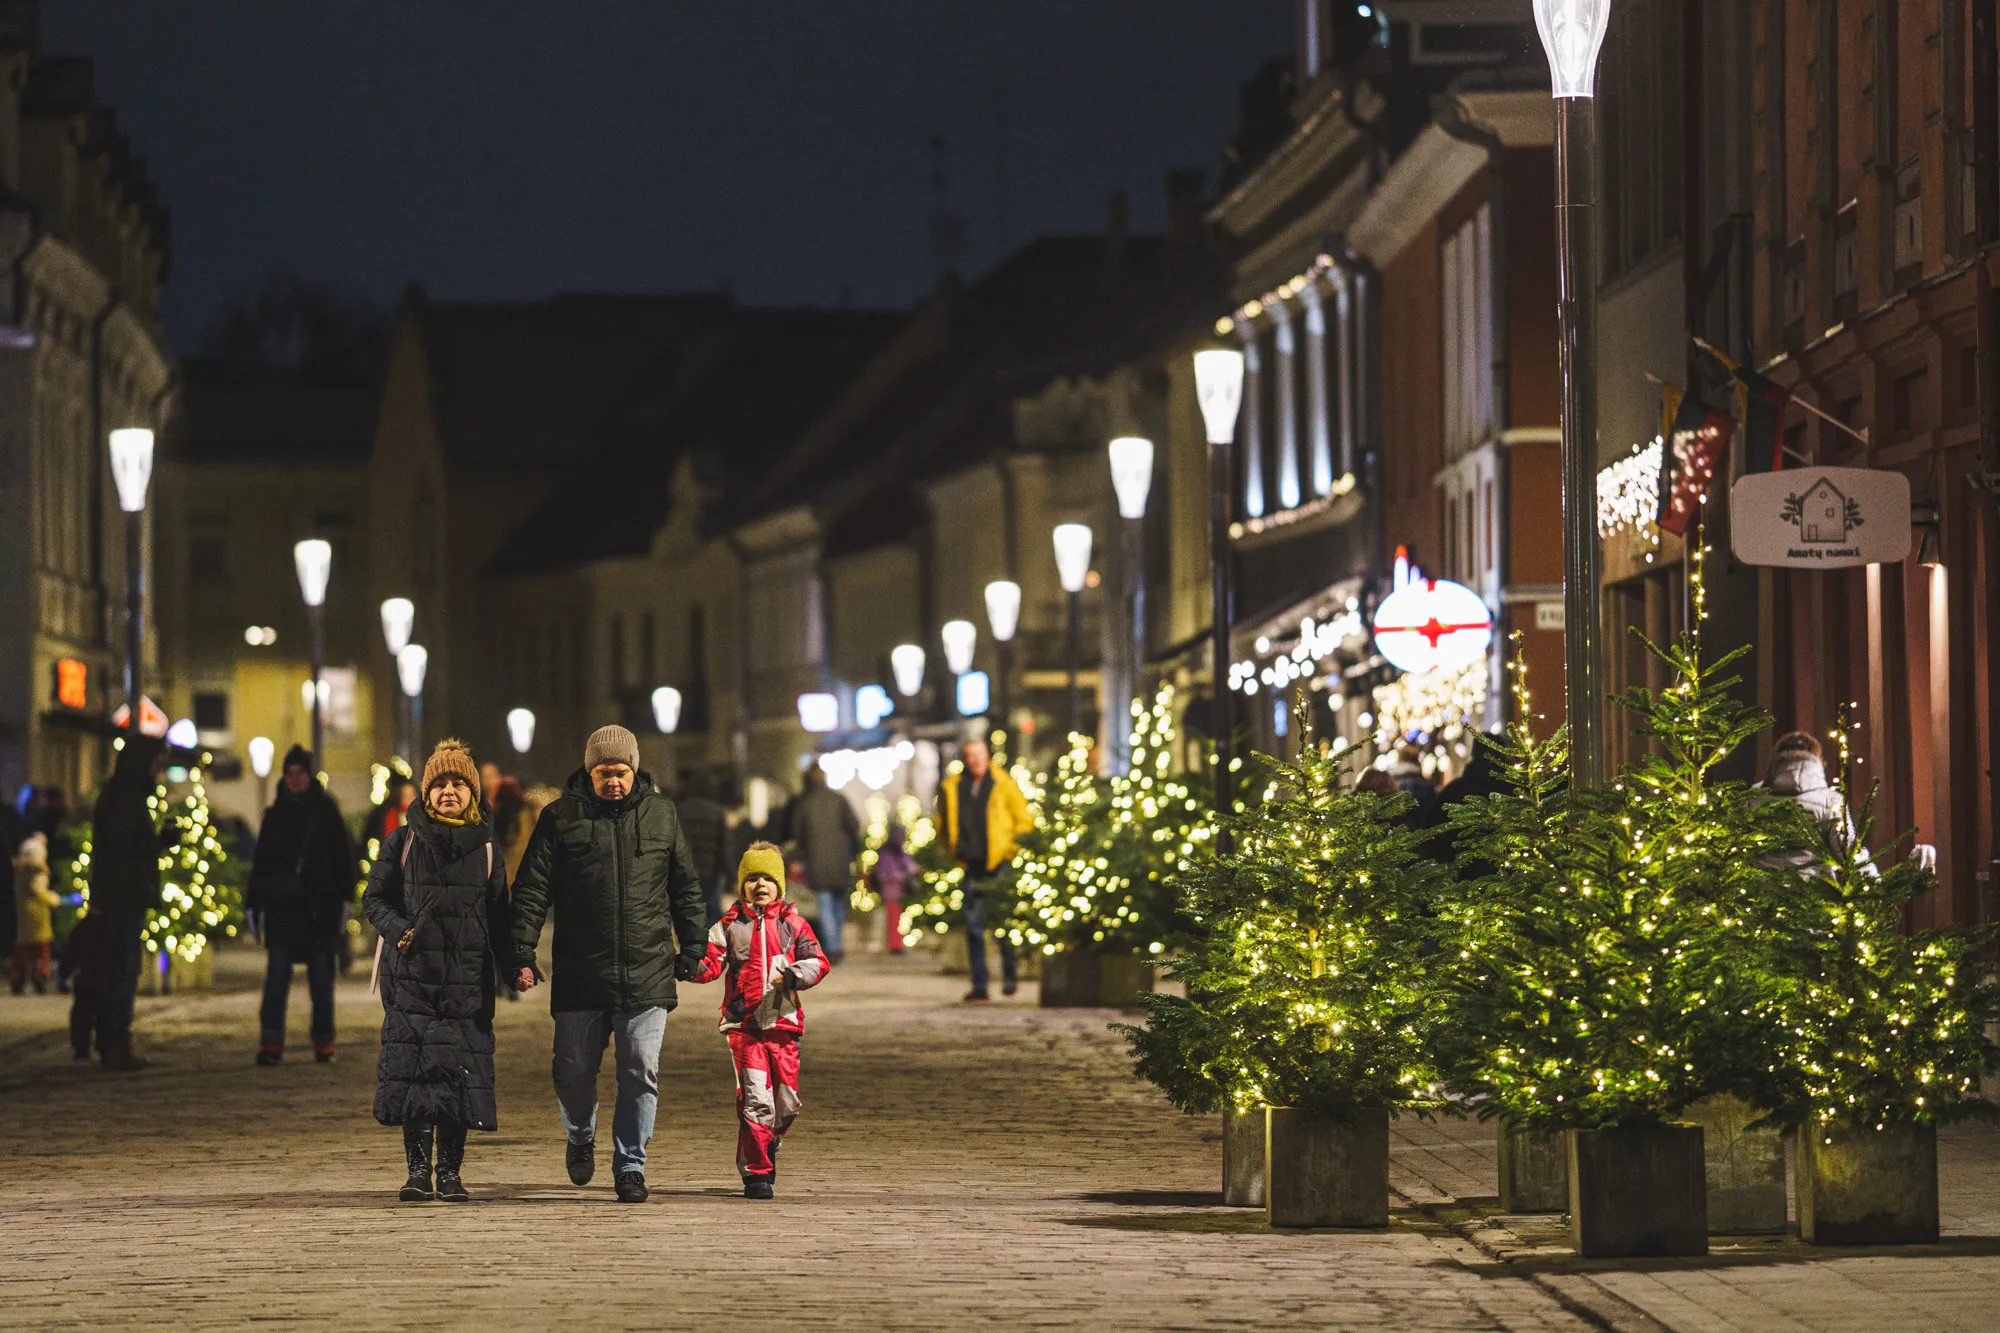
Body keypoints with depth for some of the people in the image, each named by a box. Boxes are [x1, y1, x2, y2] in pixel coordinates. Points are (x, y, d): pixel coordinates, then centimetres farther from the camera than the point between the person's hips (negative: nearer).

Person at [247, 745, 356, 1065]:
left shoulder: (326, 811, 4)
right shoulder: (275, 815, 10)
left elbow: (344, 857, 3)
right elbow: (261, 861, 13)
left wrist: (344, 898, -5)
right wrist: (254, 903, 8)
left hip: (319, 909, -1)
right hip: (282, 907, 1)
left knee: (321, 978, 4)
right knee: (276, 977, -7)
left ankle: (323, 1042, 11)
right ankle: (270, 1043, -10)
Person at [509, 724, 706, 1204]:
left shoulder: (660, 815, 7)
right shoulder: (560, 818, 1)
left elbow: (687, 889, 15)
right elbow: (532, 891, 1)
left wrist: (692, 948, 12)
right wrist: (523, 956, -6)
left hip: (647, 975, 1)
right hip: (580, 975, -1)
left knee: (641, 1075, -2)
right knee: (573, 1073, 5)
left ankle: (629, 1166, 9)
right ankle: (581, 1136, 34)